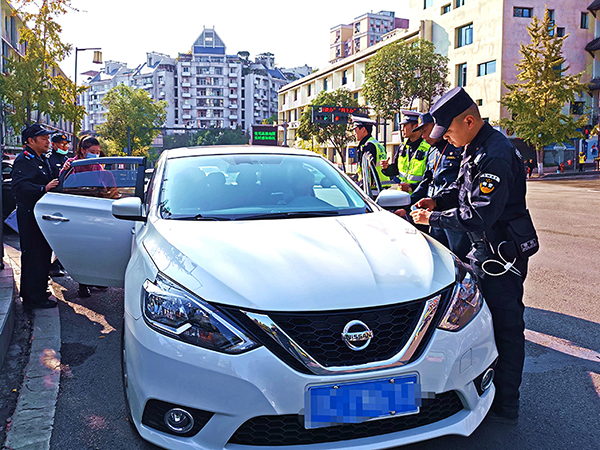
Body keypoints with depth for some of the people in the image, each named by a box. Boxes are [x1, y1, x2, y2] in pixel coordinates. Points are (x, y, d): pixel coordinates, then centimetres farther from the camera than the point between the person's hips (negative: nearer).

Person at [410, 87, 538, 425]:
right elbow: (464, 188, 22)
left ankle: (506, 407, 12)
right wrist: (438, 200, 4)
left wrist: (434, 218, -17)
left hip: (502, 253, -10)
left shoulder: (495, 156, -25)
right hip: (486, 248, 10)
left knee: (505, 327, 0)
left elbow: (478, 217, -27)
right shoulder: (476, 148, 9)